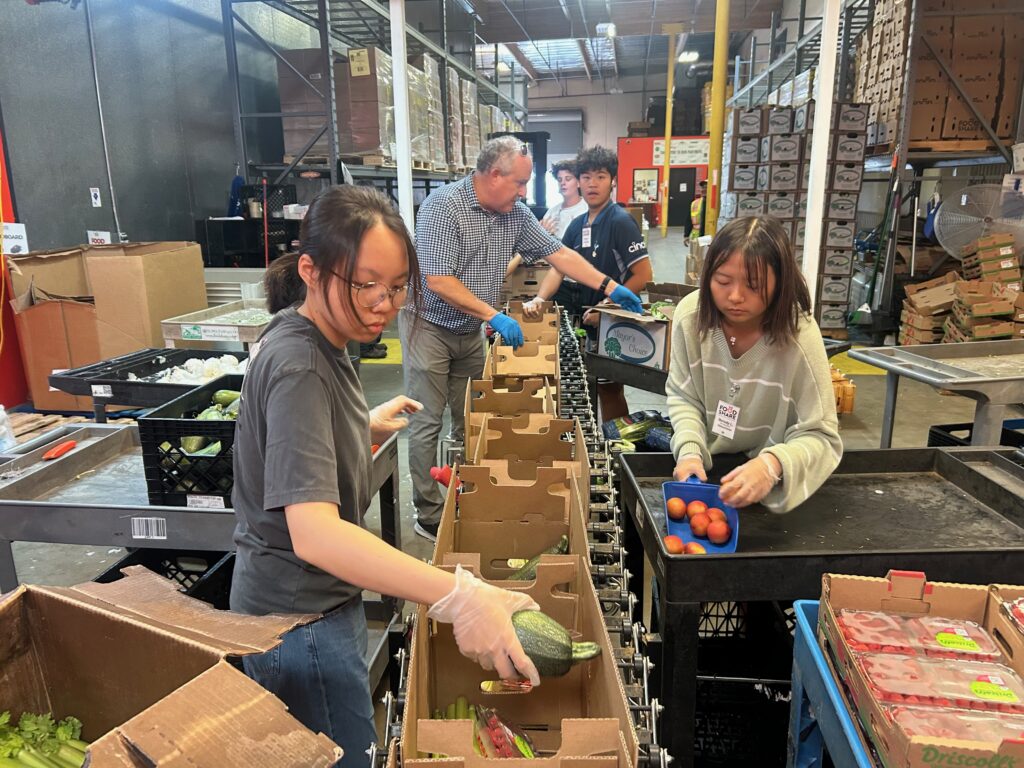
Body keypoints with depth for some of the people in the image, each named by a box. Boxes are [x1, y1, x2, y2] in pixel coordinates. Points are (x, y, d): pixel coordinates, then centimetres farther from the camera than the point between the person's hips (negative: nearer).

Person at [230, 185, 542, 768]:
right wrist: (457, 597, -50)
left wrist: (367, 424, 12)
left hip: (323, 595, 10)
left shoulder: (317, 340, 1)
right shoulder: (299, 368, -29)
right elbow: (313, 532, -42)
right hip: (300, 617, -9)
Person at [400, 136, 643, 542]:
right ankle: (428, 515, 10)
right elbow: (438, 282, -25)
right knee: (428, 424, -1)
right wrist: (493, 316, -25)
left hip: (471, 331, 7)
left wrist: (609, 287, 0)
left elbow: (558, 253, 6)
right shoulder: (443, 205, -19)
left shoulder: (515, 214, 1)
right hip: (429, 326, -6)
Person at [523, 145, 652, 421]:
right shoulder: (578, 224, 8)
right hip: (585, 321, 7)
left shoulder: (620, 221, -15)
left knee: (609, 389, 3)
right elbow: (559, 267, 6)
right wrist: (539, 299, -12)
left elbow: (643, 275, -19)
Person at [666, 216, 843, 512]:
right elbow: (683, 397, -6)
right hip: (705, 466, 1)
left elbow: (820, 436, -20)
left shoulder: (799, 335, -23)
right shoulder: (690, 314, -16)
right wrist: (690, 450, -23)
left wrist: (773, 464, -39)